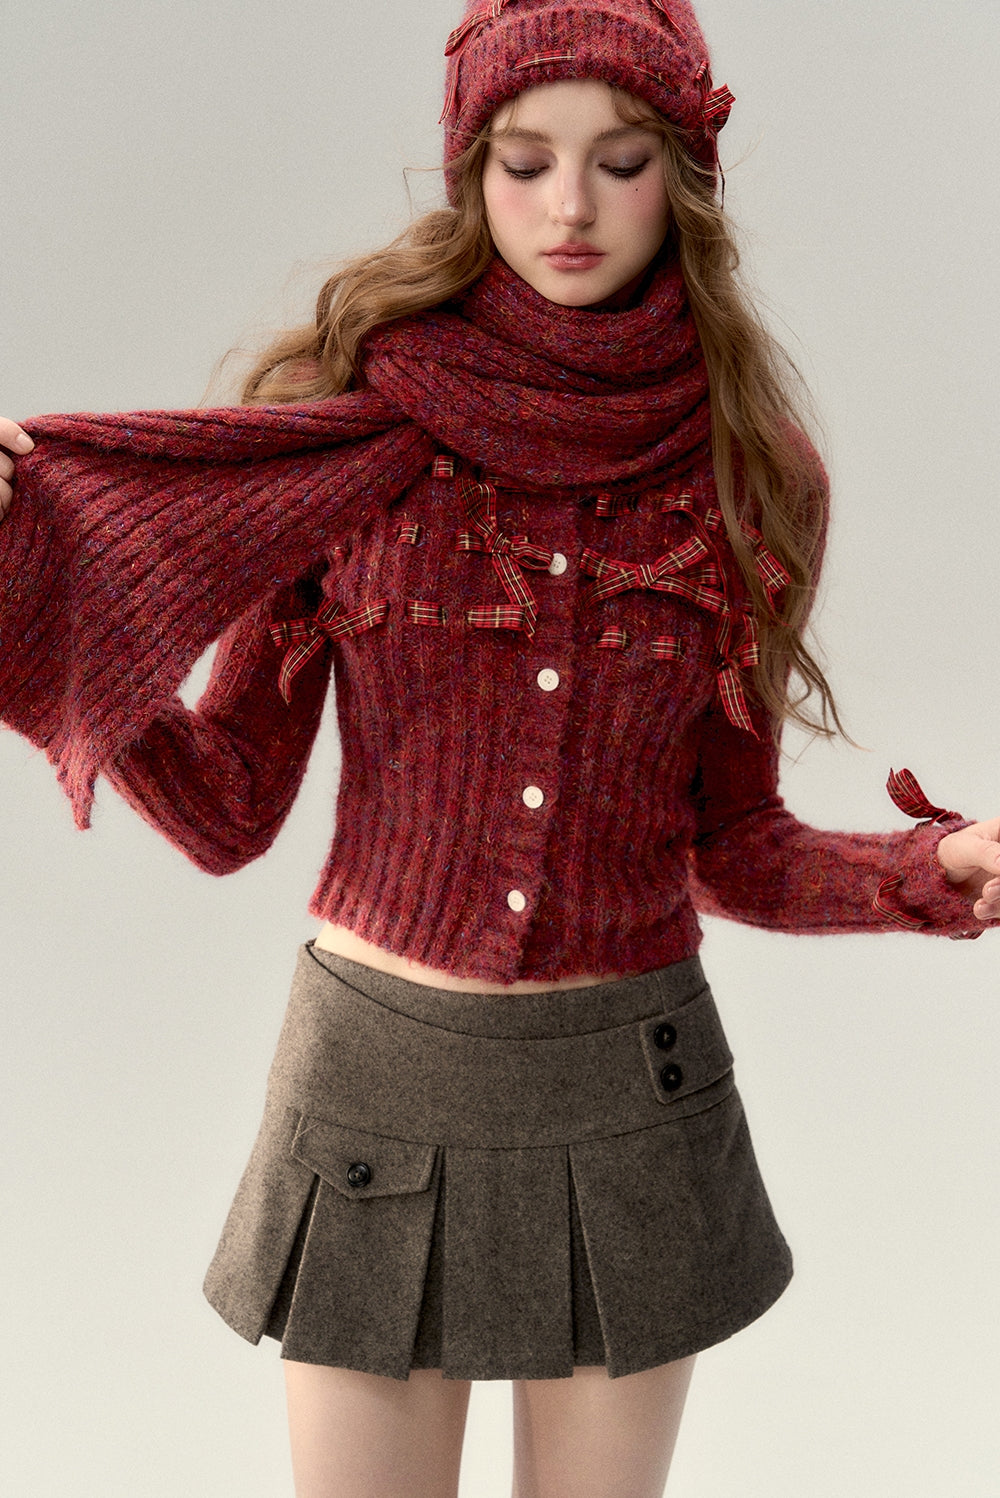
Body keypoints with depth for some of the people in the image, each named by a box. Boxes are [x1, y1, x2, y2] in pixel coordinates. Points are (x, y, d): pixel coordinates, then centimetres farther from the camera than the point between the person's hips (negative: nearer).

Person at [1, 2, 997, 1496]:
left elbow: (733, 846, 5)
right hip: (379, 1077, -1)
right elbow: (227, 809, -5)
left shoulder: (743, 472, -2)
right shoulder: (344, 431, -7)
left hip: (629, 1095, 2)